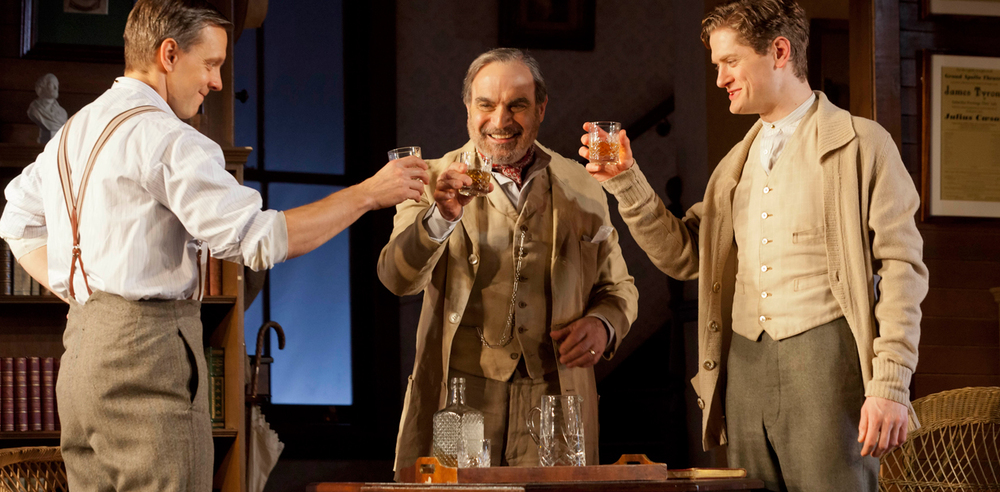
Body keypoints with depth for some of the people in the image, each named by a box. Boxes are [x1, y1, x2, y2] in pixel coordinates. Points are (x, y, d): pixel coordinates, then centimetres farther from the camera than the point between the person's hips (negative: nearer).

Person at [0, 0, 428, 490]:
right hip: (148, 352, -9)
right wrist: (368, 193, -12)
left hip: (79, 350, 10)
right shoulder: (165, 139, -13)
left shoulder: (73, 131, 17)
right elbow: (257, 238, -19)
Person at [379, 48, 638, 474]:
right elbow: (397, 278, -10)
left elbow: (618, 288, 21)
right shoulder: (438, 182, 5)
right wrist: (441, 216, -28)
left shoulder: (580, 188, 12)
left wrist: (603, 325, -1)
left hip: (554, 405, 2)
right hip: (458, 402, -1)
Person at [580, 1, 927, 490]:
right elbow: (683, 255, 17)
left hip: (823, 357, -6)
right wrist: (626, 182, 3)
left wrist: (890, 386, -14)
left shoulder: (859, 144, 0)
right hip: (743, 365, 6)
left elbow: (900, 269, -5)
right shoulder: (737, 163, 20)